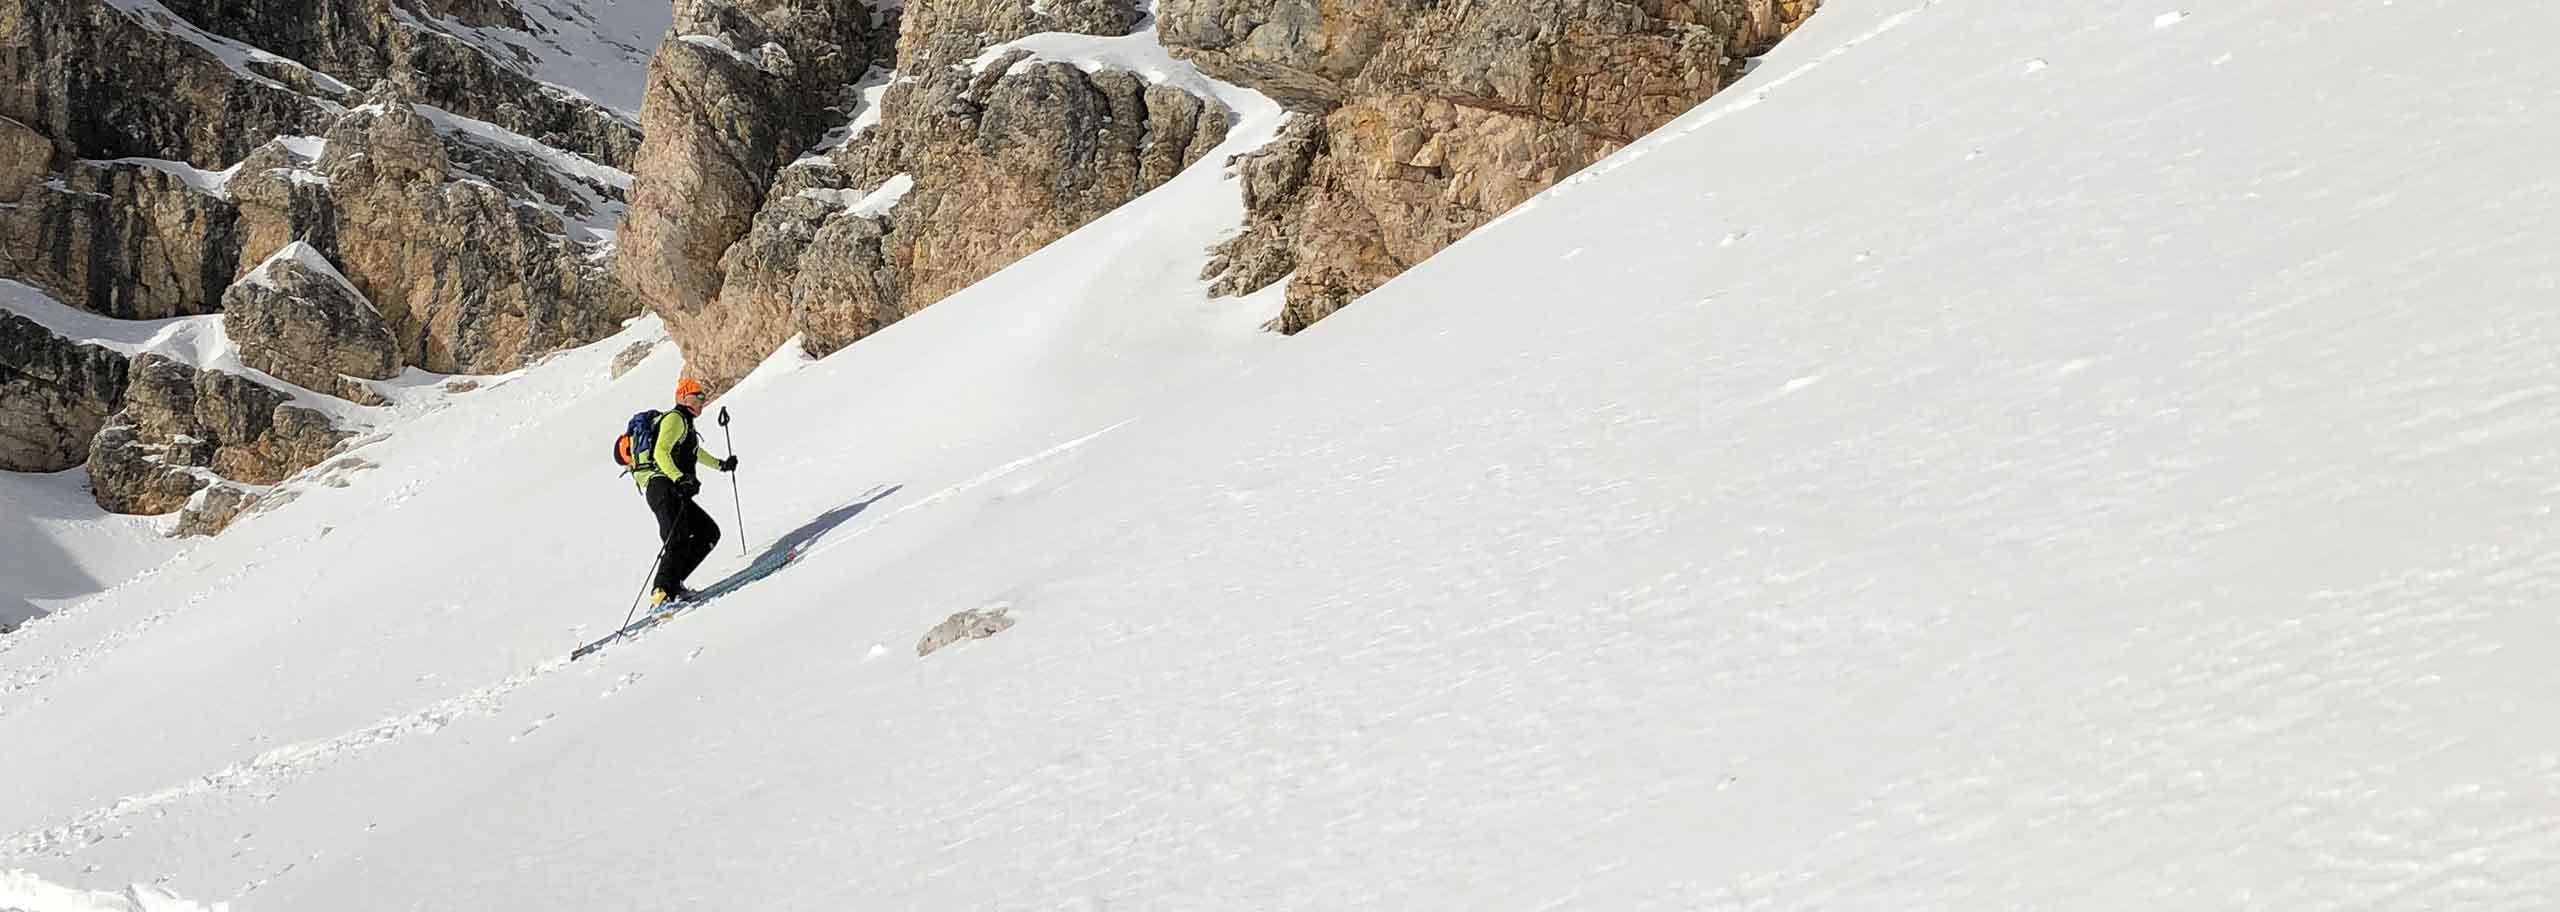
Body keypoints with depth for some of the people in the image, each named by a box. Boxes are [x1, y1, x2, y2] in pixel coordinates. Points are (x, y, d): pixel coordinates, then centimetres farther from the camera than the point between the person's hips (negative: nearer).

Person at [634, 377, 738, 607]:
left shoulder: (685, 423, 28)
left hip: (676, 493, 10)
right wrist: (680, 478, -31)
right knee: (678, 542, -22)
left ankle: (672, 582, -1)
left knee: (709, 533, 5)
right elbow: (660, 453, -19)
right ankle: (663, 592, -29)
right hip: (663, 487, -10)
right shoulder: (675, 419, -4)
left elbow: (695, 452, 48)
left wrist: (721, 465, 54)